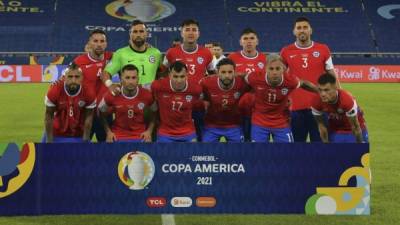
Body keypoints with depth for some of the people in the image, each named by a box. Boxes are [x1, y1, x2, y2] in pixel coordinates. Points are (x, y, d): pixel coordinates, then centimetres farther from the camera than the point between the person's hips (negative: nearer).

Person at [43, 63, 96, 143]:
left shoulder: (88, 93, -19)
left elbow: (88, 117, -7)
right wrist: (49, 141, -9)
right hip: (56, 134, -1)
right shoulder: (54, 91, -22)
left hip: (79, 136, 1)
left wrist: (85, 141, -7)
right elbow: (49, 116, -11)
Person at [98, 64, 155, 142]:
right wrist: (108, 132, 1)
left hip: (140, 137, 0)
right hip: (118, 137, 0)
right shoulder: (112, 95, -9)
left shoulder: (147, 95, -9)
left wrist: (149, 131, -4)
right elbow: (102, 113, 8)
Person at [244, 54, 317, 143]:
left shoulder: (290, 80, -23)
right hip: (259, 123, 0)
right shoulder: (255, 78, -25)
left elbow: (304, 84, 0)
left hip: (282, 123, 0)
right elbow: (244, 77, -1)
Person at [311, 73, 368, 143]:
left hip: (353, 132, -2)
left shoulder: (347, 100, -38)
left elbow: (355, 127, -24)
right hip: (334, 131, 3)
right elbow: (322, 126, -11)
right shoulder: (316, 102, -27)